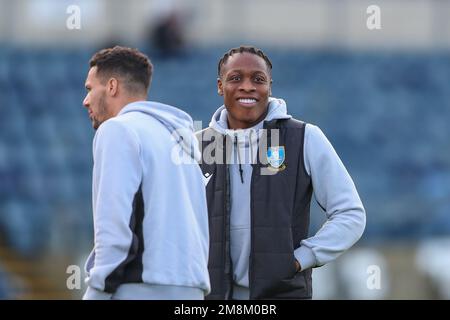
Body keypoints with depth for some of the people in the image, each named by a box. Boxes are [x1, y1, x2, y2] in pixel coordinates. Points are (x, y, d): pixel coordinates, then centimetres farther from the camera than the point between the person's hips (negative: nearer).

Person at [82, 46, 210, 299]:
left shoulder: (118, 129, -2)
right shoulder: (177, 136, 22)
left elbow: (114, 224, -12)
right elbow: (201, 228, 18)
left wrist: (95, 292, -11)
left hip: (142, 290, -8)